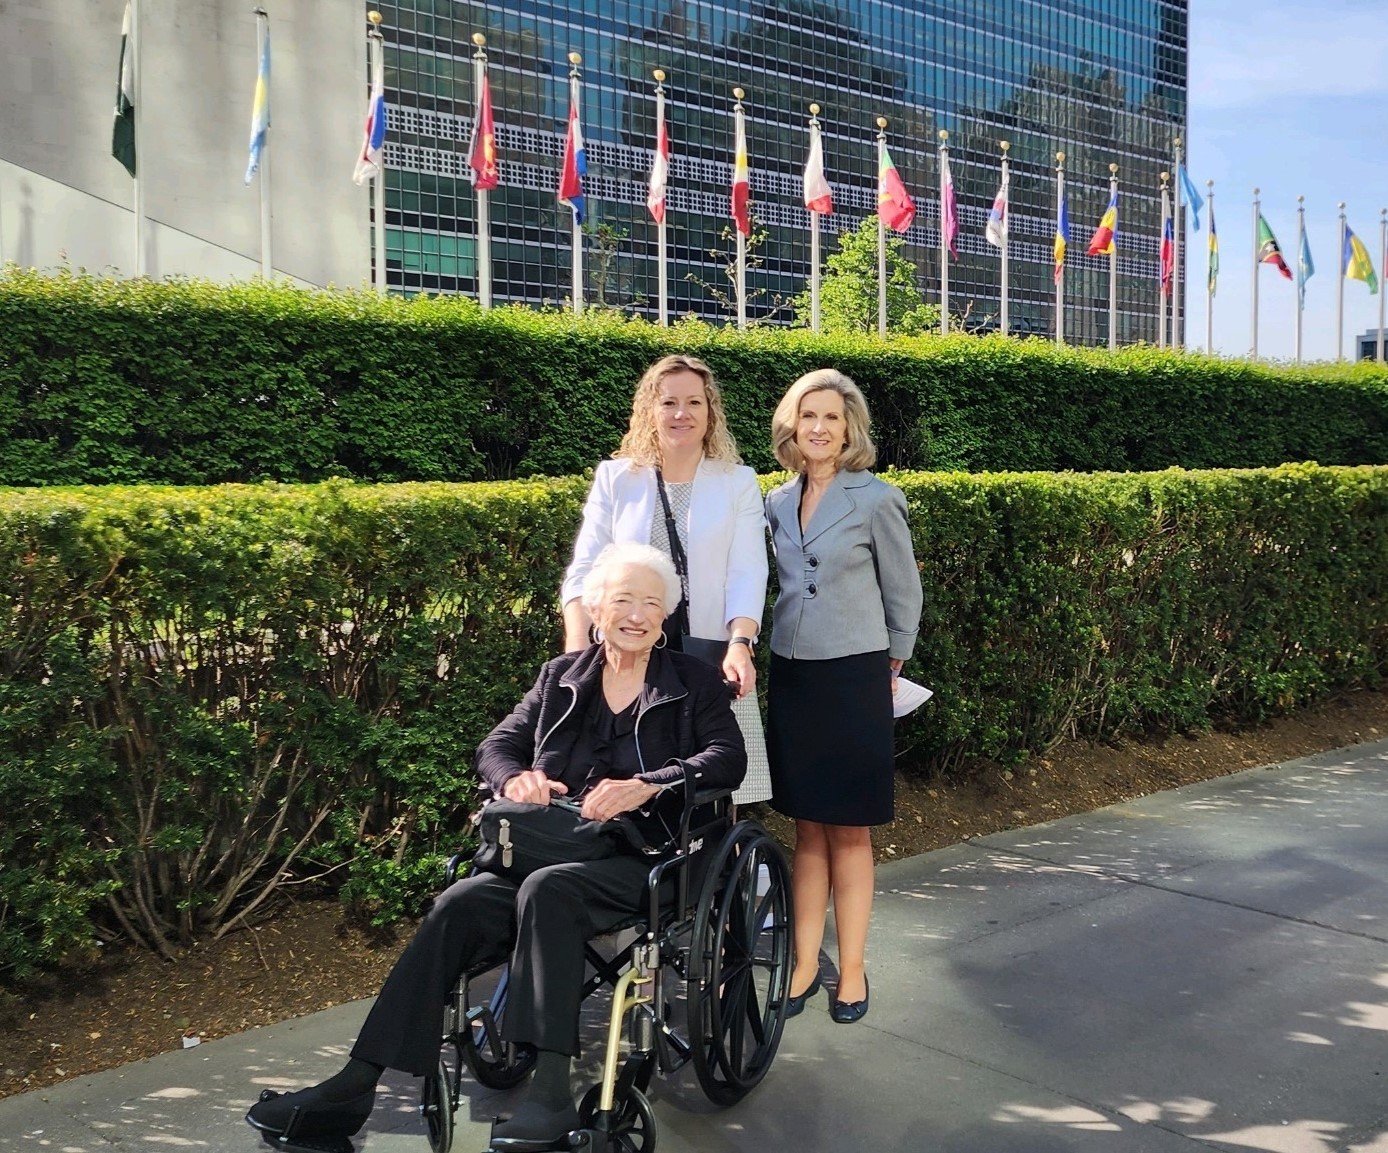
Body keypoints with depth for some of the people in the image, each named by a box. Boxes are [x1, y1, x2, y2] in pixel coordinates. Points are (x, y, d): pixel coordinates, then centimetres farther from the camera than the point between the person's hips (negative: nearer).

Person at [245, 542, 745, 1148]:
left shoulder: (695, 683, 9)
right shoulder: (562, 677, 20)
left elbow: (728, 757, -5)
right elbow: (497, 745, 16)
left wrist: (647, 786, -21)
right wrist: (515, 777, -9)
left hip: (642, 859, -4)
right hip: (551, 847, 4)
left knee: (547, 889, -35)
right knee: (459, 905, -23)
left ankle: (550, 1091, -35)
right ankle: (356, 1086, -22)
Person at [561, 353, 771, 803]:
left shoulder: (738, 481, 8)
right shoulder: (615, 477, 9)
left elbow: (747, 574, -1)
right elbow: (584, 570, 4)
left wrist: (740, 644, -18)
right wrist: (577, 648, -10)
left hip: (711, 657, -1)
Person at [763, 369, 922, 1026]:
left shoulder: (876, 499, -7)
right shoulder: (778, 503, 7)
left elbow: (903, 593, 2)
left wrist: (891, 664, 11)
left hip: (853, 677, -4)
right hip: (790, 675, 4)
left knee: (848, 832, 4)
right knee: (807, 829, 10)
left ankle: (851, 969, 14)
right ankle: (805, 963, 18)